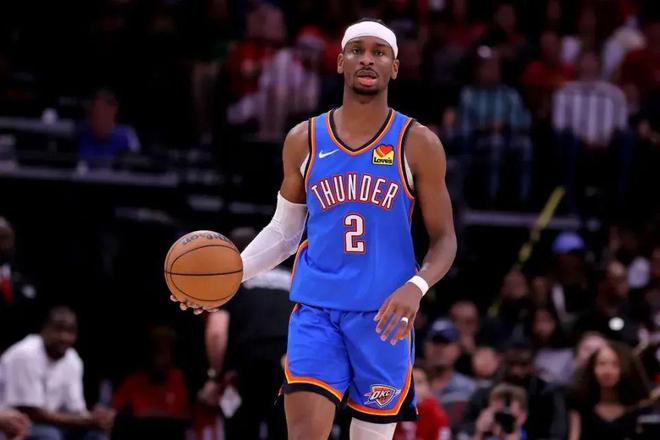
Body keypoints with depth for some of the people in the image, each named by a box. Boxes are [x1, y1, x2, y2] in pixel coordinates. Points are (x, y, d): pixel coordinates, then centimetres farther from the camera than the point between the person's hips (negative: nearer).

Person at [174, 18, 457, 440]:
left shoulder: (417, 144, 0)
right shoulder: (305, 140, 7)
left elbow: (444, 240, 1)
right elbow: (284, 230, 17)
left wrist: (416, 286, -19)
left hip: (384, 317, -1)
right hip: (316, 310, 1)